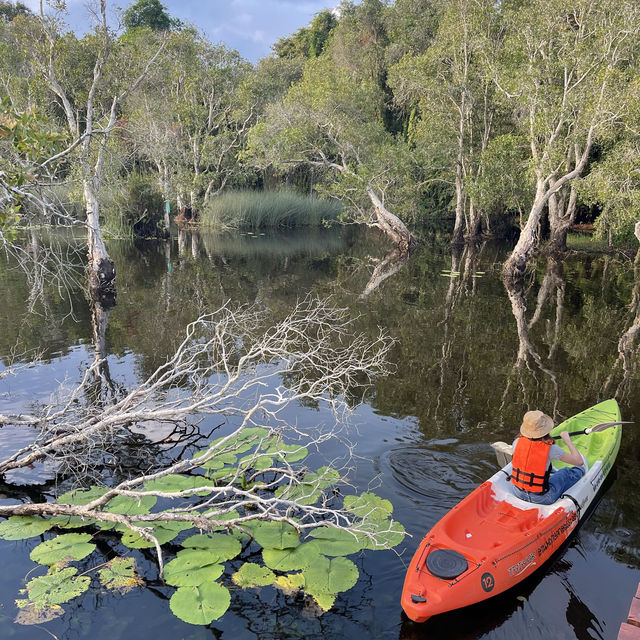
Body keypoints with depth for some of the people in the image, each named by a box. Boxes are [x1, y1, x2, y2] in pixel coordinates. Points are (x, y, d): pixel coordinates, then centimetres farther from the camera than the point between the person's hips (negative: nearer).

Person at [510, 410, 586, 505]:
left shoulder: (518, 441, -12)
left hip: (518, 492, 3)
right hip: (542, 499, -3)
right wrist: (568, 440, 4)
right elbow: (579, 461, -7)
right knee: (567, 472, 22)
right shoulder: (550, 449, -22)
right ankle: (581, 471, 51)